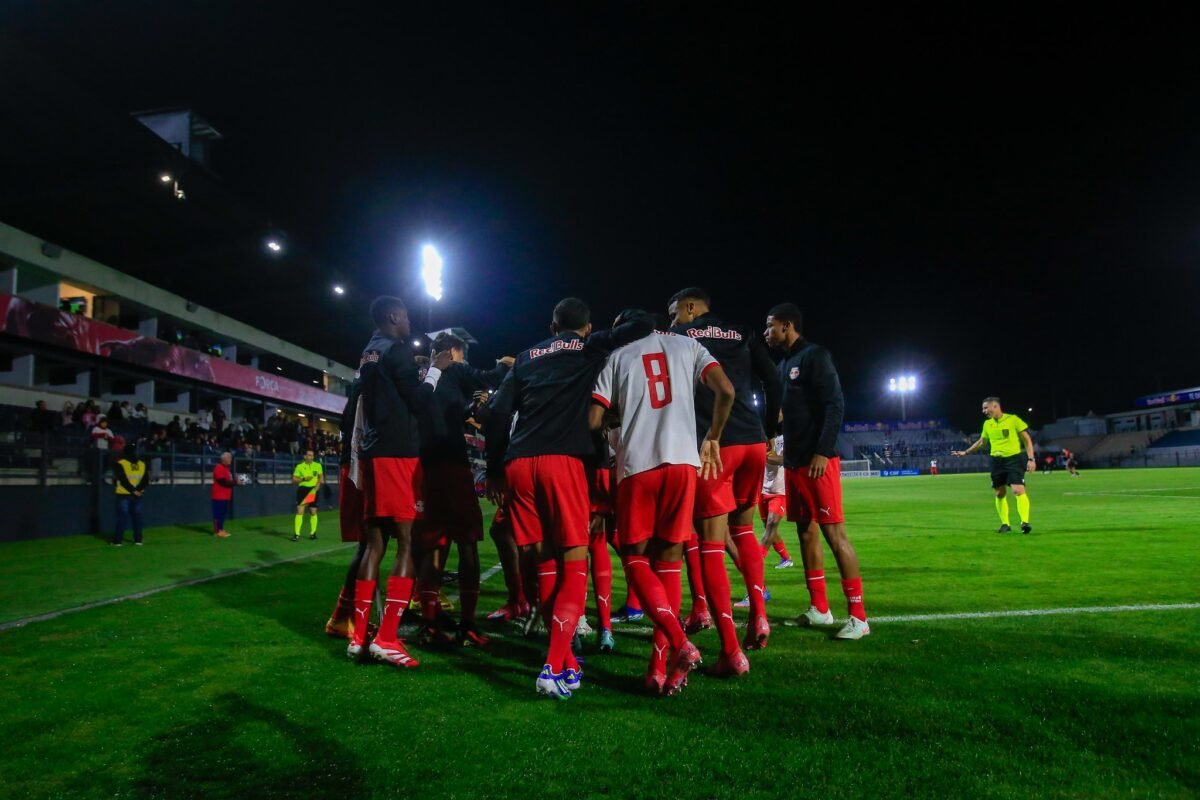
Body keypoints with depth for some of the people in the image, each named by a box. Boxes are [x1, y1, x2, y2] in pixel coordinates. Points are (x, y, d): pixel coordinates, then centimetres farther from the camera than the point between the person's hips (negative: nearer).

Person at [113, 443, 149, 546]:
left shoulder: (120, 464, -6)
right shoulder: (142, 464, 8)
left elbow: (123, 480, -13)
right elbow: (146, 480, 1)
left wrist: (133, 490, -9)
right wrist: (139, 490, -7)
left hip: (124, 495, -4)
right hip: (137, 495, 4)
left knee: (122, 517, -1)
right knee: (137, 517, 9)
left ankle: (118, 540, -2)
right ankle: (138, 539, 10)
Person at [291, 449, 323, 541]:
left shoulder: (318, 465, 5)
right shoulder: (299, 466, 0)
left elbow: (321, 477, 15)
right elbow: (293, 480, 1)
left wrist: (318, 484, -4)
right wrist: (303, 479, -16)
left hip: (313, 490, 2)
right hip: (303, 489, -2)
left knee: (313, 512, 7)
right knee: (300, 511, -10)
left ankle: (313, 533, 20)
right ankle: (296, 534, -8)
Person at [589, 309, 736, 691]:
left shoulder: (617, 356, 14)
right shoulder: (686, 344, 18)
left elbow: (594, 420, 4)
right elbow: (726, 391, 2)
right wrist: (712, 439, 15)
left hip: (636, 464, -2)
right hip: (683, 460, 2)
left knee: (635, 557, 10)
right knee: (668, 561, 9)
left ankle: (679, 643, -8)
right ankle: (660, 666, 7)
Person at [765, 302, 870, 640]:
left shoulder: (815, 356, -7)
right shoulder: (783, 363, 18)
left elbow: (835, 406, -14)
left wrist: (822, 452, -20)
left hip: (818, 460, -9)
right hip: (794, 461, 9)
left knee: (834, 533, -9)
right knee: (806, 532, 10)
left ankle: (858, 617, -3)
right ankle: (819, 608, 18)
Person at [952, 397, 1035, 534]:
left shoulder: (1013, 419, -6)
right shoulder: (987, 424, 9)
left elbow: (1027, 439, -4)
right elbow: (981, 441, 25)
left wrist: (1031, 459, -12)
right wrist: (966, 452, 25)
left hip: (1014, 459, -5)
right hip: (997, 461, 5)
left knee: (1018, 490, -17)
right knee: (999, 493, 7)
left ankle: (1025, 522, -16)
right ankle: (1005, 524, 15)